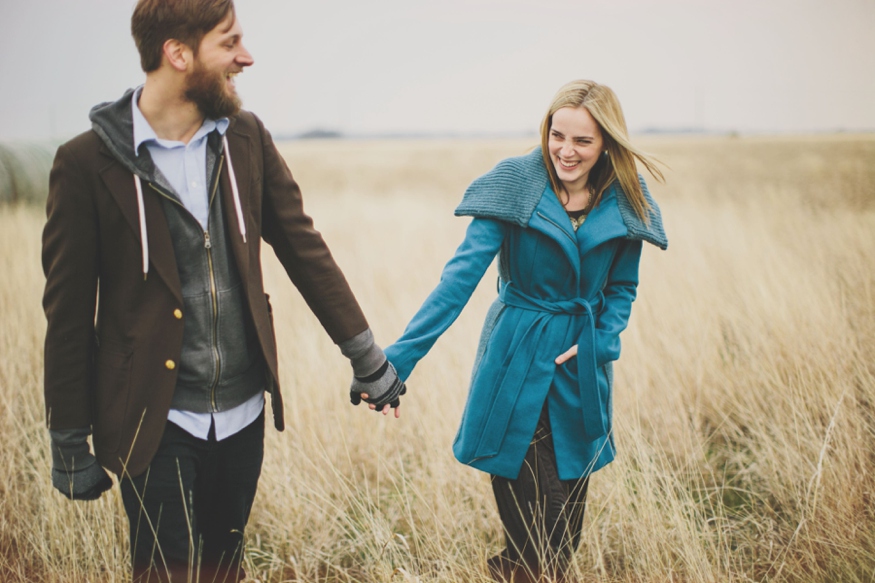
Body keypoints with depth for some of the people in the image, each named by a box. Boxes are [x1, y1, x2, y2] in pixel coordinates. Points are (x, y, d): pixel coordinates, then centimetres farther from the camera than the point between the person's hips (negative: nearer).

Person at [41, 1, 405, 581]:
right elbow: (69, 311, -7)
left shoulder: (247, 138, 2)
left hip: (243, 413, 4)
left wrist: (366, 354, 7)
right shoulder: (89, 162, -11)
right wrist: (70, 441, -3)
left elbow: (304, 247, 7)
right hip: (154, 423, -4)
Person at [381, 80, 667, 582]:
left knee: (569, 498, 13)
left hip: (582, 367, 3)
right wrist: (400, 357, -27)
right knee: (528, 502, -4)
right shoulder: (515, 184, -12)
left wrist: (600, 345, -10)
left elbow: (622, 289, 10)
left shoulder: (625, 202, -2)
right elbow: (463, 274, -18)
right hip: (516, 358, -3)